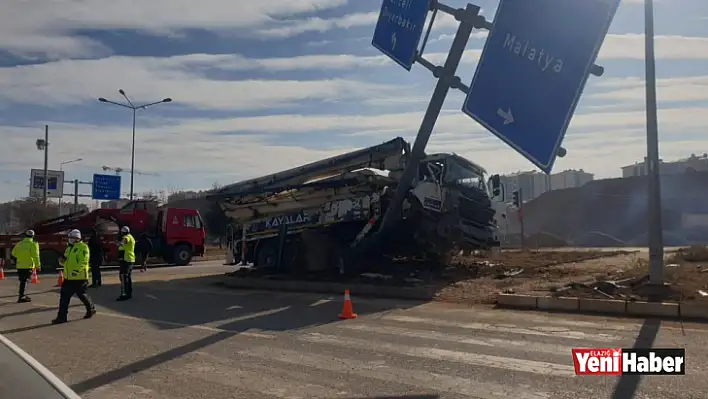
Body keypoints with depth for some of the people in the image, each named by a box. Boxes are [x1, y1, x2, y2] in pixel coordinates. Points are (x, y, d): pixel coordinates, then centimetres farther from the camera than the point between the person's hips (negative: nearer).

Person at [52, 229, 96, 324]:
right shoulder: (69, 248, 17)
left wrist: (77, 270, -32)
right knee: (64, 296, 4)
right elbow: (66, 262, 23)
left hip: (79, 278, -8)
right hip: (68, 278, 8)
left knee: (81, 295, 4)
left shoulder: (83, 247, -11)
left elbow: (84, 261, -21)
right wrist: (62, 260, 0)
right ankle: (62, 316, 8)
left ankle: (91, 309, 27)